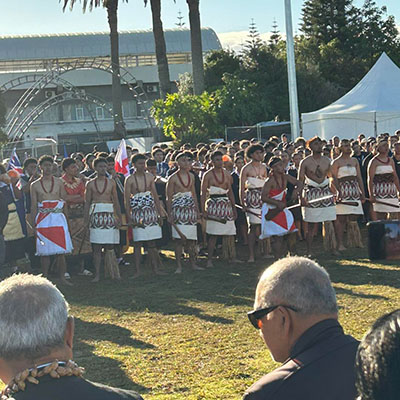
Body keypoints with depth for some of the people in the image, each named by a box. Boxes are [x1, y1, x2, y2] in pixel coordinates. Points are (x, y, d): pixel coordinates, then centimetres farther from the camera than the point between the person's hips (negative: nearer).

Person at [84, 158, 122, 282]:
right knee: (96, 247, -1)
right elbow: (87, 203, 7)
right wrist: (86, 220, 1)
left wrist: (119, 218, 6)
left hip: (109, 215, 1)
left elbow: (116, 202, 11)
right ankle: (97, 274, 3)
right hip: (96, 215, -1)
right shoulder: (90, 184, 5)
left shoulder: (111, 182, 8)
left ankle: (112, 273, 7)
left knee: (109, 247, 0)